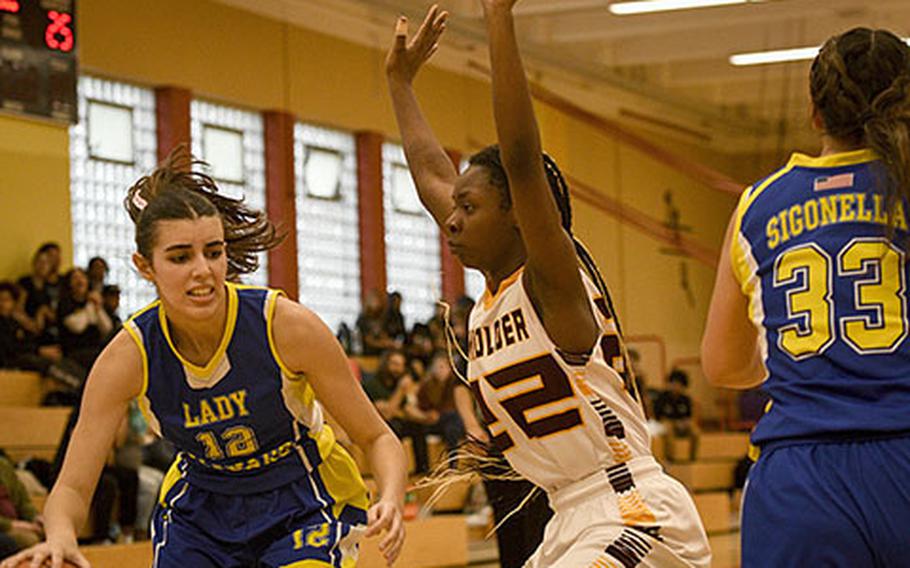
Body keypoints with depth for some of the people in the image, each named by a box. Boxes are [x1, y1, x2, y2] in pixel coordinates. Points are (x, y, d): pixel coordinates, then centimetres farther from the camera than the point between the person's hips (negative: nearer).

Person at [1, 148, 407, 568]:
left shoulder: (287, 325, -24)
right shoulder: (129, 356, -20)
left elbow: (376, 438, -14)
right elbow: (72, 487, -19)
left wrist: (390, 501, -35)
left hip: (306, 504, -2)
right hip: (200, 510, 2)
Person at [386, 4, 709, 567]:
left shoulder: (554, 278, -11)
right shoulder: (493, 291, 11)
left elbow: (521, 157, -25)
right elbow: (431, 173, 23)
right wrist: (400, 81, 32)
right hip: (574, 521, 10)